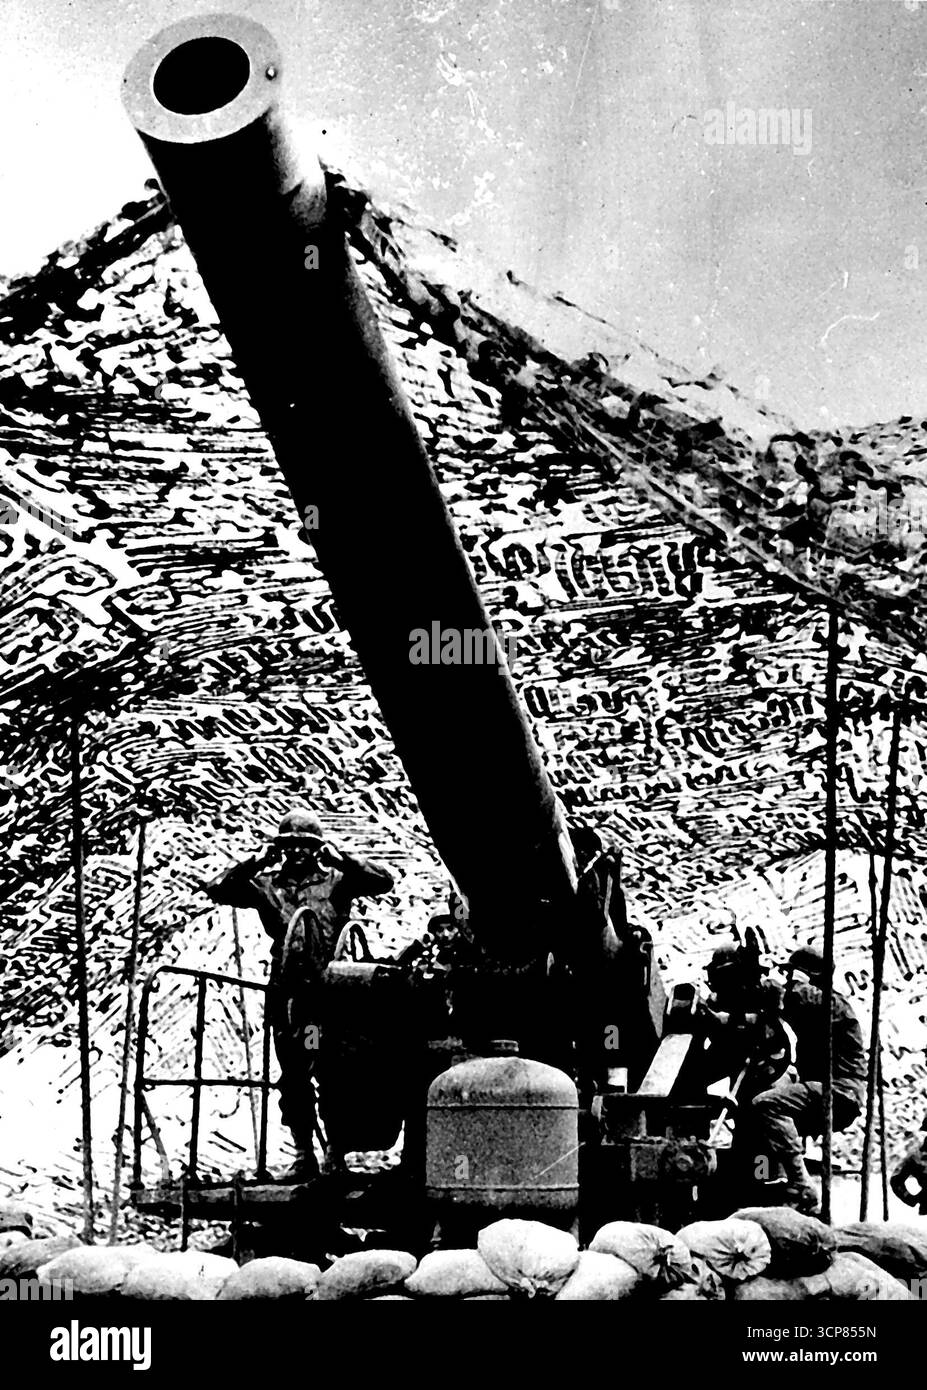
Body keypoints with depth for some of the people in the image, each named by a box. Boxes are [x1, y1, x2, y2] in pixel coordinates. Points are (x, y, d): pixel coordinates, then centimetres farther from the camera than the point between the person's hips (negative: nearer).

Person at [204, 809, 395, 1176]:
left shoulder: (336, 879, 9)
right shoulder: (266, 884, 12)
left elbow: (383, 881, -2)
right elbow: (216, 890, 3)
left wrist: (339, 857, -6)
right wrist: (257, 862, -2)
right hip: (287, 991, 2)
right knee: (293, 1076, 5)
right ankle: (304, 1151, 13)